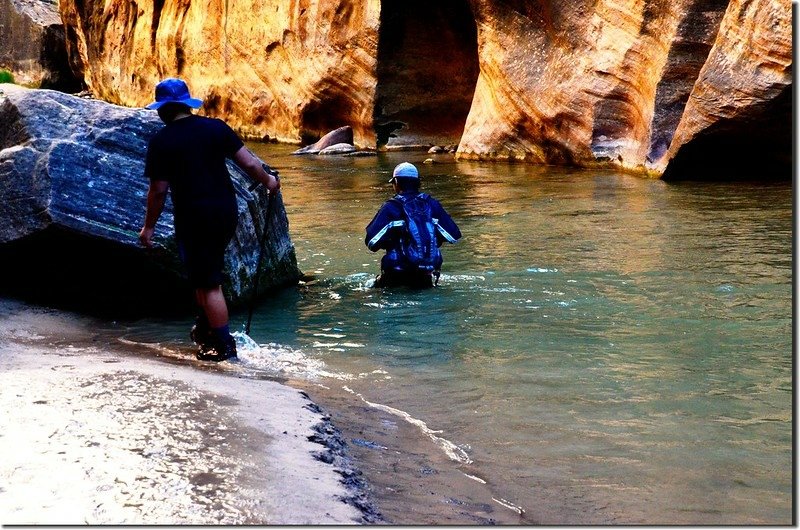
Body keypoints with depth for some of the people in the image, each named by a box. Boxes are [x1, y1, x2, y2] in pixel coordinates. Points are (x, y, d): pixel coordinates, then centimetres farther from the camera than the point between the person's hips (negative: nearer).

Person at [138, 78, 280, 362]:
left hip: (193, 217, -5)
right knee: (206, 274, 24)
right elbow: (248, 162, 1)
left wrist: (149, 226, 5)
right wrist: (268, 180, 21)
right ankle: (205, 328, 32)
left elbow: (158, 190, -7)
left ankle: (224, 345, 6)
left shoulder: (161, 142, -8)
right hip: (227, 211, 5)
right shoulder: (216, 127, 2)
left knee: (208, 284, 2)